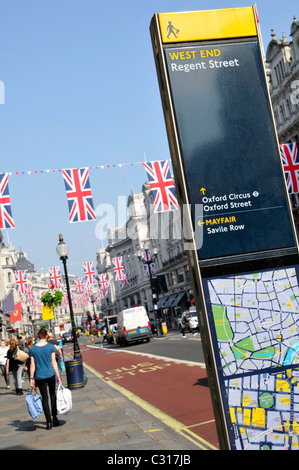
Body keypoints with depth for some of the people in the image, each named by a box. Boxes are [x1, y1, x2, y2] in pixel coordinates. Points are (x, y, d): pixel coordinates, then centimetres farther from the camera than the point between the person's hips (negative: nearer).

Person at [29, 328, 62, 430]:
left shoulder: (33, 349, -3)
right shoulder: (51, 347, -5)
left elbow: (32, 365, -2)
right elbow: (53, 362, -4)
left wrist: (31, 378, 4)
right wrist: (58, 376, 1)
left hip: (40, 377, 0)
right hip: (50, 374, 0)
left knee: (44, 398, 6)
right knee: (53, 394, 18)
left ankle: (49, 422, 5)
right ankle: (54, 418, 20)